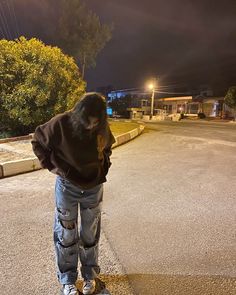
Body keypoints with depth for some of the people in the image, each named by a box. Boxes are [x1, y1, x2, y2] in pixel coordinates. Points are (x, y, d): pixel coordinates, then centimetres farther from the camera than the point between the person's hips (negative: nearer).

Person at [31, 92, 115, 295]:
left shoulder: (103, 128, -9)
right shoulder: (61, 123, -19)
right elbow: (38, 141, -4)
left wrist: (104, 166, 2)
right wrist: (53, 165, -7)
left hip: (94, 187, 2)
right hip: (67, 186, -2)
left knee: (91, 233, 16)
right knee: (66, 234, 12)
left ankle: (90, 273, 39)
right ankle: (67, 279, 35)